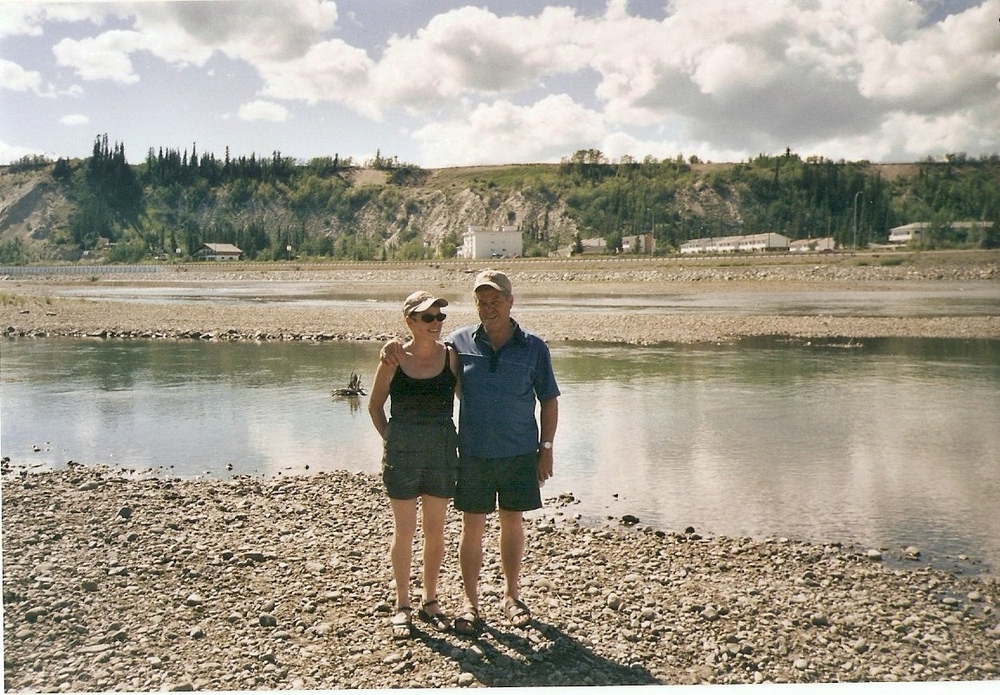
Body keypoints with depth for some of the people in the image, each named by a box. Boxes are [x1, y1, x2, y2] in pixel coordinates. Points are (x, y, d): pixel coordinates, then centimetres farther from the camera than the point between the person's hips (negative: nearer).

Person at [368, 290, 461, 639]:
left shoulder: (451, 356, -2)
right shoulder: (393, 359, -5)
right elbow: (375, 406, 7)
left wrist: (461, 440, 4)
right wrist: (390, 441, 1)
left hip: (442, 452, 2)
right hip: (402, 453, -2)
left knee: (435, 530, 10)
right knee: (404, 531, 5)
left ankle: (430, 601, 26)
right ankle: (402, 605, 19)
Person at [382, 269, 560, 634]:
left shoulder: (533, 347, -2)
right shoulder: (460, 341, 0)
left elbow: (549, 400, 3)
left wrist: (546, 448, -1)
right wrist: (395, 351, -5)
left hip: (520, 454, 0)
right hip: (474, 454, 0)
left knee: (513, 523, 11)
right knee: (472, 527, 5)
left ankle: (511, 596, 27)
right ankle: (470, 602, 17)